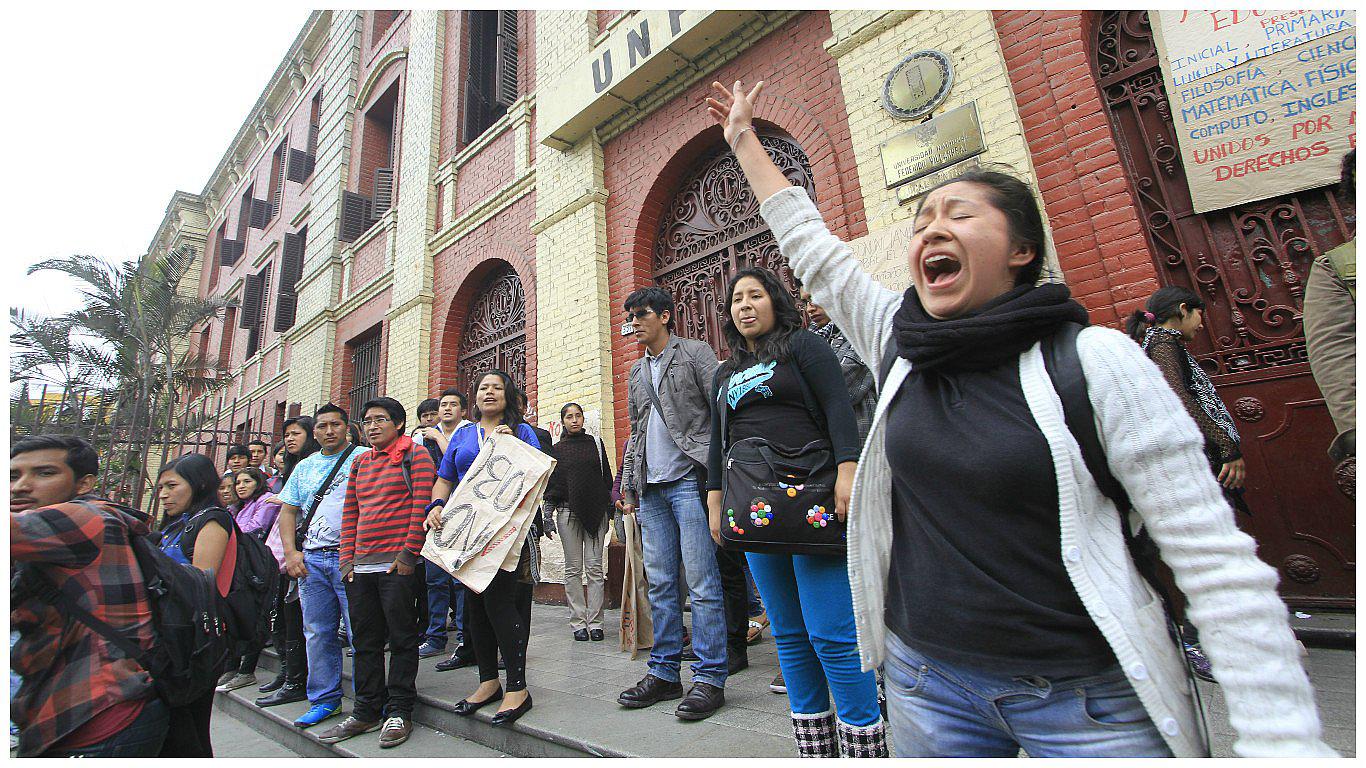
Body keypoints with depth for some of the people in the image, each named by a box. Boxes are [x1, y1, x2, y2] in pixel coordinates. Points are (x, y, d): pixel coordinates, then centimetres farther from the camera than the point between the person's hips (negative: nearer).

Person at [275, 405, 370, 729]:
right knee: (317, 633, 13)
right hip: (311, 559, 6)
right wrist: (290, 551, 4)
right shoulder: (304, 467, 17)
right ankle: (324, 699, 26)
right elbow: (288, 511, 18)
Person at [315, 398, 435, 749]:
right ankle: (366, 711, 27)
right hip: (361, 565, 7)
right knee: (365, 640, 14)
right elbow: (350, 512, 17)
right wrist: (347, 557, 7)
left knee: (401, 638, 2)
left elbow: (422, 504, -10)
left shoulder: (415, 455, -2)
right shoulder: (360, 462, 18)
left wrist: (409, 552, -14)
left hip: (397, 563, -6)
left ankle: (399, 712, 15)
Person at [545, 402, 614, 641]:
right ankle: (578, 622, 10)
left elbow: (607, 477, 11)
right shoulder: (556, 449, 10)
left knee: (595, 566, 0)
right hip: (568, 511, 0)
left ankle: (595, 622, 7)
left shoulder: (595, 443, 10)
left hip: (595, 511, 0)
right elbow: (550, 483, 10)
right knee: (573, 568, 3)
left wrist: (611, 509, 6)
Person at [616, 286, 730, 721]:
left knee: (702, 583, -3)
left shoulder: (695, 354, 3)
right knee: (660, 583, 9)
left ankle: (709, 678, 7)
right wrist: (629, 486, 17)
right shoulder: (636, 373, 22)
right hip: (652, 489, 7)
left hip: (689, 478, -6)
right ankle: (664, 673, 21)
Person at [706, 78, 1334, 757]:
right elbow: (811, 247, 6)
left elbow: (1218, 562, -10)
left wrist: (1283, 741, -13)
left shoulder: (1095, 360, -12)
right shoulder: (899, 347, -1)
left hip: (1087, 700, -3)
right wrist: (744, 140, 13)